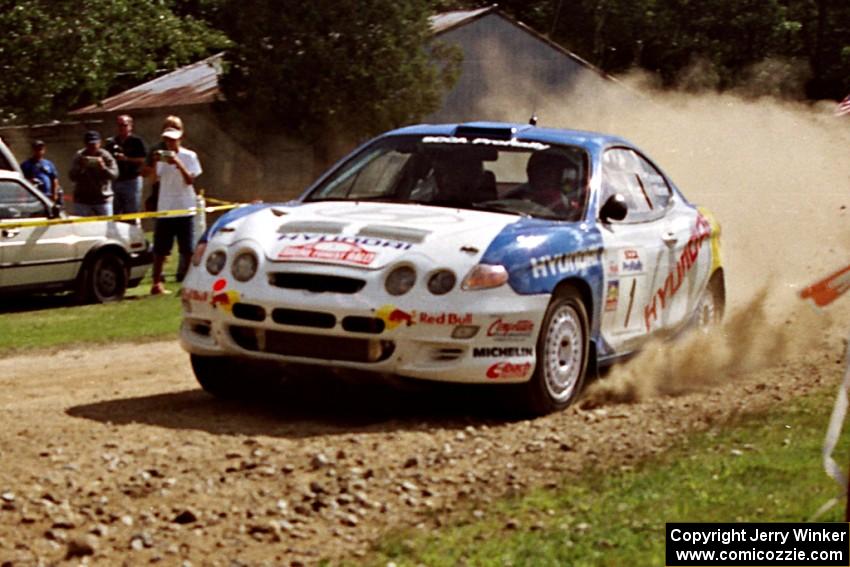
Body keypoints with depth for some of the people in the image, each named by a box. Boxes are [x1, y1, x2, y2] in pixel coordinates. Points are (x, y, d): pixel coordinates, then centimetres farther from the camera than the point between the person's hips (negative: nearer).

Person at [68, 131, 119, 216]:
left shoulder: (106, 156, -1)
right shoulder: (79, 157, 1)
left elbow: (114, 175, -10)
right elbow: (72, 176, -5)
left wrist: (103, 167, -27)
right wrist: (81, 167, -22)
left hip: (103, 200, 0)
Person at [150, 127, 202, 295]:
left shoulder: (189, 156, 0)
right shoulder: (161, 156, 8)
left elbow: (190, 180, -9)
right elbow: (156, 179, 0)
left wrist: (178, 164, -20)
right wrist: (155, 163, -15)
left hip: (185, 209, -2)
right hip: (164, 209, 2)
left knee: (188, 249, 1)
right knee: (160, 249, 2)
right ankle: (157, 282, 7)